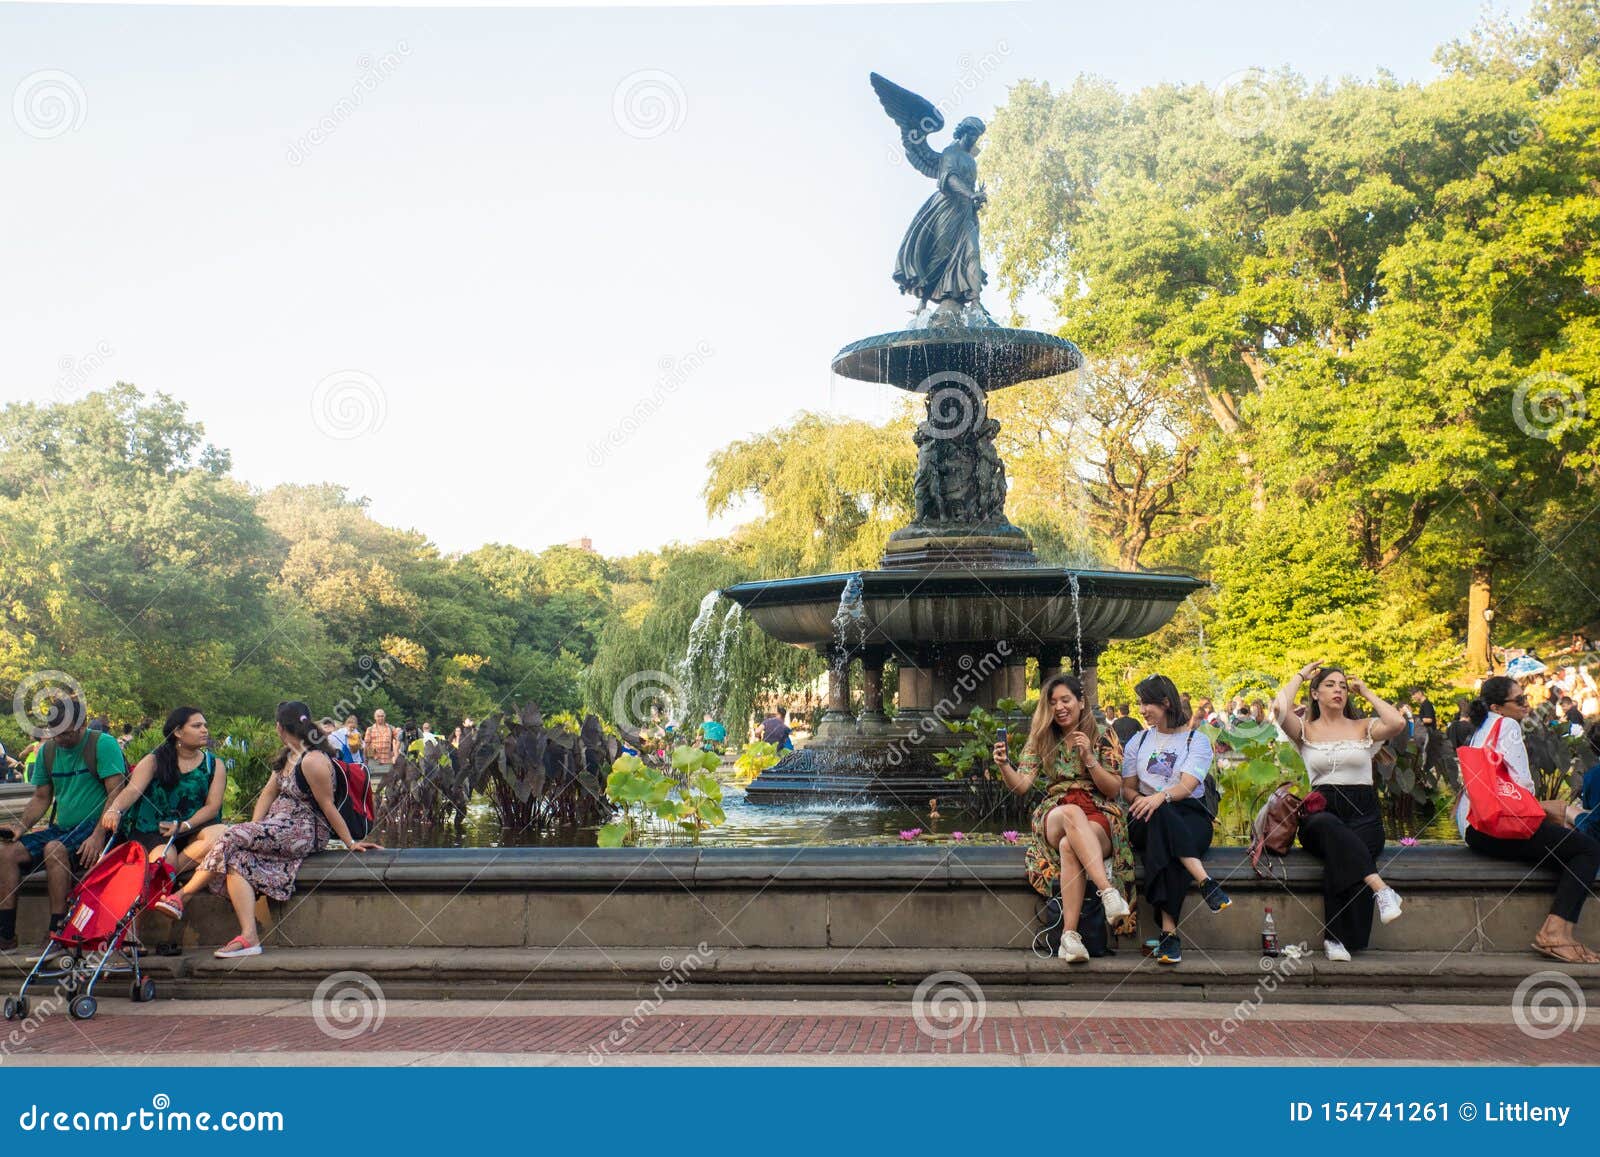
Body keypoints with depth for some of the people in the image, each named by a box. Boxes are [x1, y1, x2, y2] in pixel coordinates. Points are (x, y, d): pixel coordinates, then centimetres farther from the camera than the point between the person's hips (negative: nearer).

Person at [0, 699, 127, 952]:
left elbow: (116, 794, -17)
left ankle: (57, 935, -29)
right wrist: (21, 826, -1)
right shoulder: (48, 750, 10)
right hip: (63, 827, 7)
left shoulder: (103, 744, -10)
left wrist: (98, 836, -26)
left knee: (54, 849, -33)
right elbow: (41, 798, 18)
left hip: (95, 826, -7)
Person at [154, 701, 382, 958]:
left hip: (306, 832, -9)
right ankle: (249, 937, -26)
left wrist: (350, 842, -11)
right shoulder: (287, 756, 15)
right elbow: (269, 792, 14)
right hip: (279, 828, 9)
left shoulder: (313, 761, -15)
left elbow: (328, 807, -13)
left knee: (232, 839, -20)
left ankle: (181, 896, -9)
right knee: (237, 859, -16)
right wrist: (254, 828, 1)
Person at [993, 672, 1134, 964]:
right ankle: (1108, 892, -51)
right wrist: (1004, 766, -19)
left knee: (1069, 847, -38)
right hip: (1054, 816, 1)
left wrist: (1089, 759, -11)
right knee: (1072, 813, -39)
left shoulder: (1104, 740, 9)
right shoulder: (1041, 740, 14)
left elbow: (1114, 789, 3)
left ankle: (1069, 935, -44)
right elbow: (1021, 785, 2)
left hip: (1100, 817, -1)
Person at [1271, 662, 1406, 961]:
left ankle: (1336, 938, -31)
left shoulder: (1363, 728, 17)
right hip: (1319, 813, 0)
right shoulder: (1306, 730, 13)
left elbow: (1398, 723, -5)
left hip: (1363, 813, 1)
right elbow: (1279, 709, -8)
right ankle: (1381, 889, -47)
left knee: (1341, 858, -34)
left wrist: (1367, 693, 10)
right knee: (1329, 825, -40)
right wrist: (1300, 675, 8)